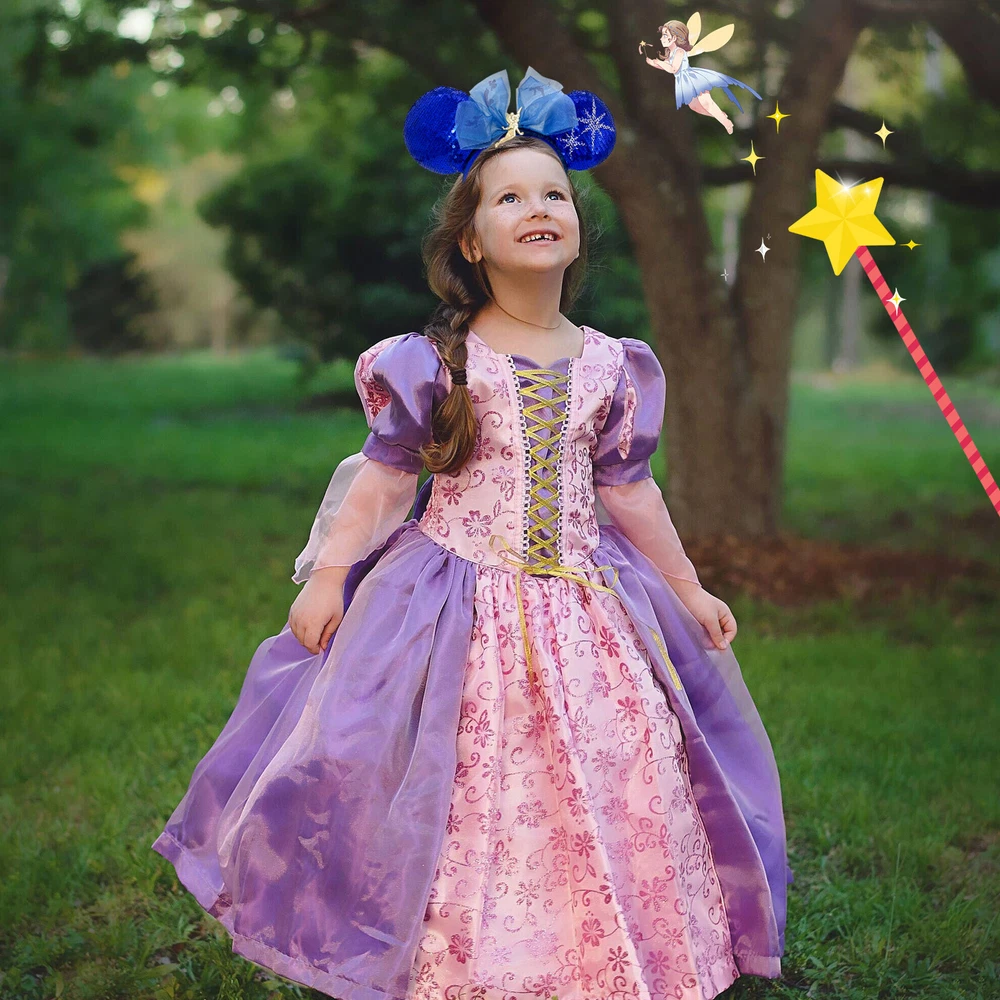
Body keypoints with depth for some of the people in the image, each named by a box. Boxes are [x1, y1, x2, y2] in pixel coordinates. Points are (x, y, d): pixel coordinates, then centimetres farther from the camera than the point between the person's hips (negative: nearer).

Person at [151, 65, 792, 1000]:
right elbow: (383, 473, -2)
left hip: (582, 598, 3)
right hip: (461, 599, -3)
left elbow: (627, 488, 11)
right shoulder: (436, 359, -5)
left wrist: (688, 589, 15)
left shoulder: (606, 364, 5)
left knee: (606, 787, 6)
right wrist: (328, 575, -8)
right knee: (470, 793, 0)